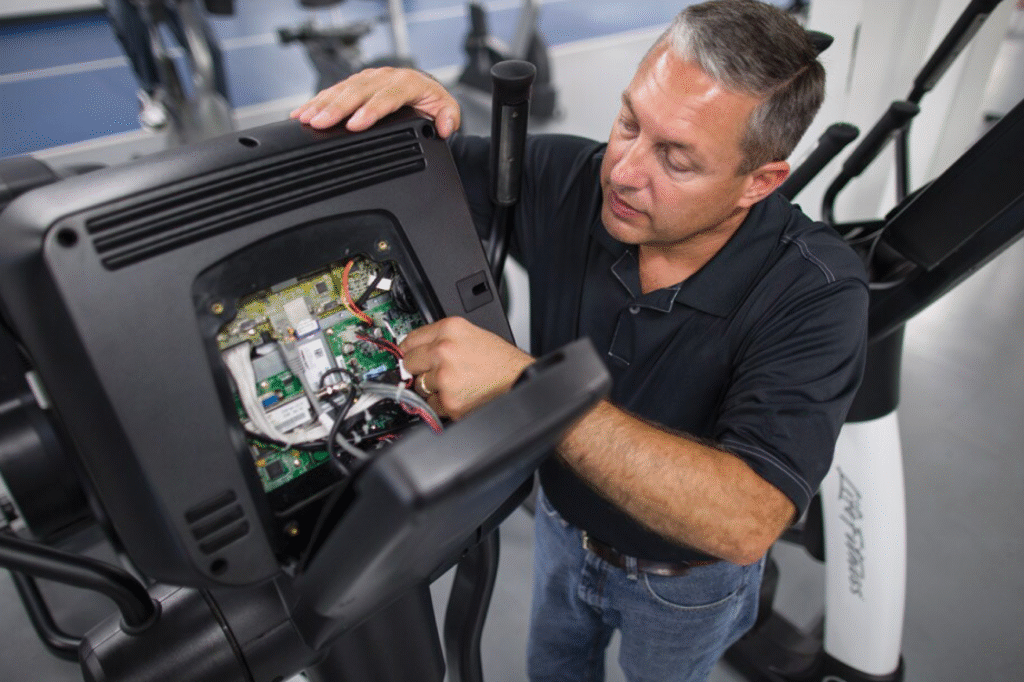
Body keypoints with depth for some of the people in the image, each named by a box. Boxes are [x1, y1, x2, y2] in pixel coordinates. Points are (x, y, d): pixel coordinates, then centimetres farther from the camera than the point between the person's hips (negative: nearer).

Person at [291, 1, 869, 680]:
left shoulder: (817, 293, -36)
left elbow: (746, 521, -47)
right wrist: (403, 107, -38)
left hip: (682, 580, -3)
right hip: (562, 523, 4)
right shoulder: (565, 180, -25)